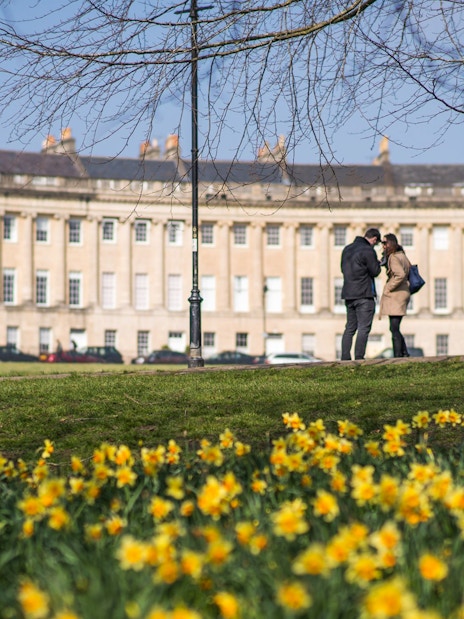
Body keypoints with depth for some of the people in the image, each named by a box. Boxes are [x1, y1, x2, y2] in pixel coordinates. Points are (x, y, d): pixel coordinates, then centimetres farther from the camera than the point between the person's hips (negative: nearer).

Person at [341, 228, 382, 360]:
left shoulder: (347, 249, 14)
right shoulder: (368, 251, -12)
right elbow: (375, 271, -9)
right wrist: (377, 262, 10)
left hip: (348, 294, 8)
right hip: (364, 295, -8)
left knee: (350, 327, 12)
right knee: (364, 328, -5)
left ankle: (345, 358, 9)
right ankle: (359, 358, -10)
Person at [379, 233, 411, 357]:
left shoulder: (393, 258, -14)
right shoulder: (402, 255, 15)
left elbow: (400, 275, -26)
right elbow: (410, 271, 24)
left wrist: (387, 289, -17)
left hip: (395, 296, -10)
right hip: (404, 293, 10)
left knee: (394, 328, -10)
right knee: (395, 328, 14)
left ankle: (397, 356, -11)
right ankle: (405, 354, 15)